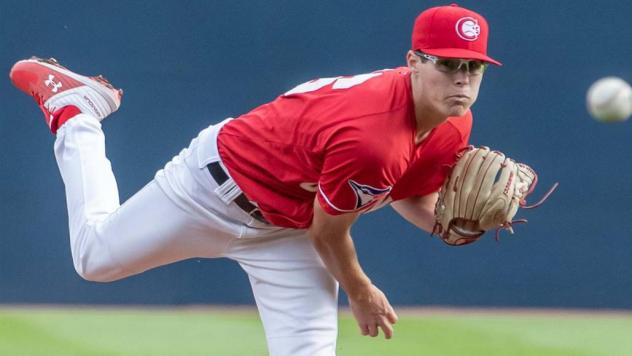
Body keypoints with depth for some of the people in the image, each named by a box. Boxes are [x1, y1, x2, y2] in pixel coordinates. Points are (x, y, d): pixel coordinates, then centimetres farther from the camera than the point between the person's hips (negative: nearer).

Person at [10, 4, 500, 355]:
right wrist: (361, 294, -6)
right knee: (96, 256, 13)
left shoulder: (454, 126, -13)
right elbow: (328, 235, -24)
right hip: (224, 182, -7)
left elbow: (413, 197, 5)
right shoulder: (368, 135, -39)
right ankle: (73, 113, 37)